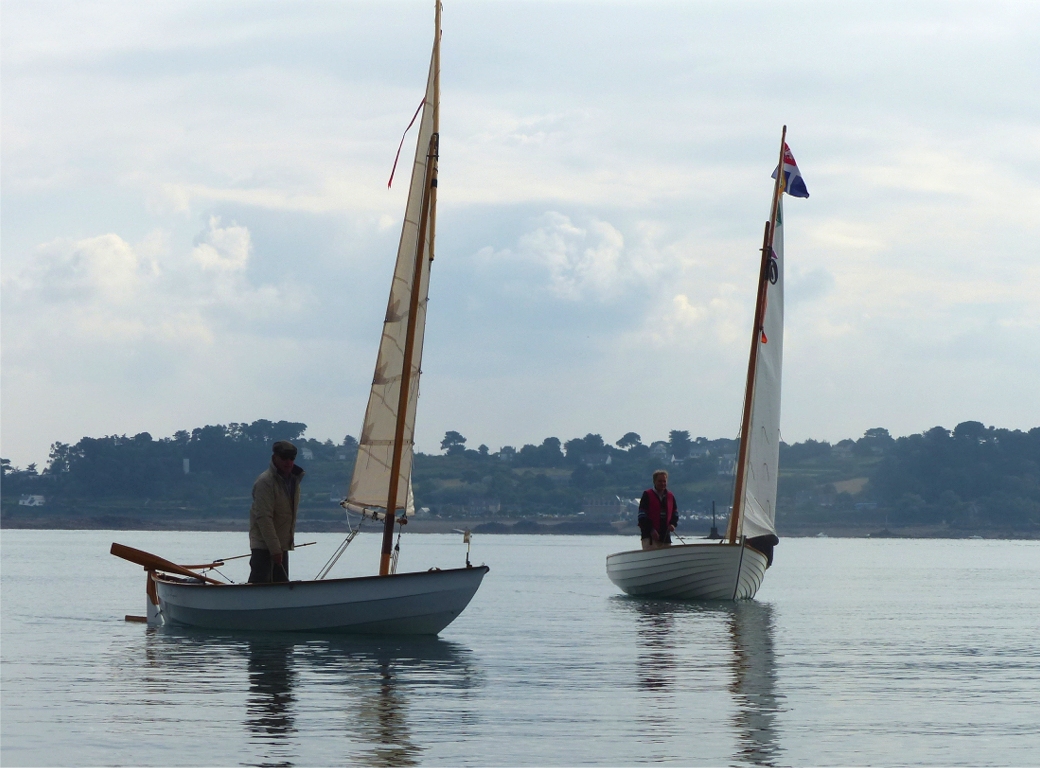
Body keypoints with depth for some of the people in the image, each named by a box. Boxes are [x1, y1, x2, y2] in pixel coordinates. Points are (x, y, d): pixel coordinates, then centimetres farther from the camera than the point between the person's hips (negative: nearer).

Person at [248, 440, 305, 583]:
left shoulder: (293, 479, 12)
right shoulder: (265, 481, -16)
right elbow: (264, 518, -21)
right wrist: (274, 549, -24)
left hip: (282, 545, 8)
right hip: (263, 545, -8)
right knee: (259, 583, -14)